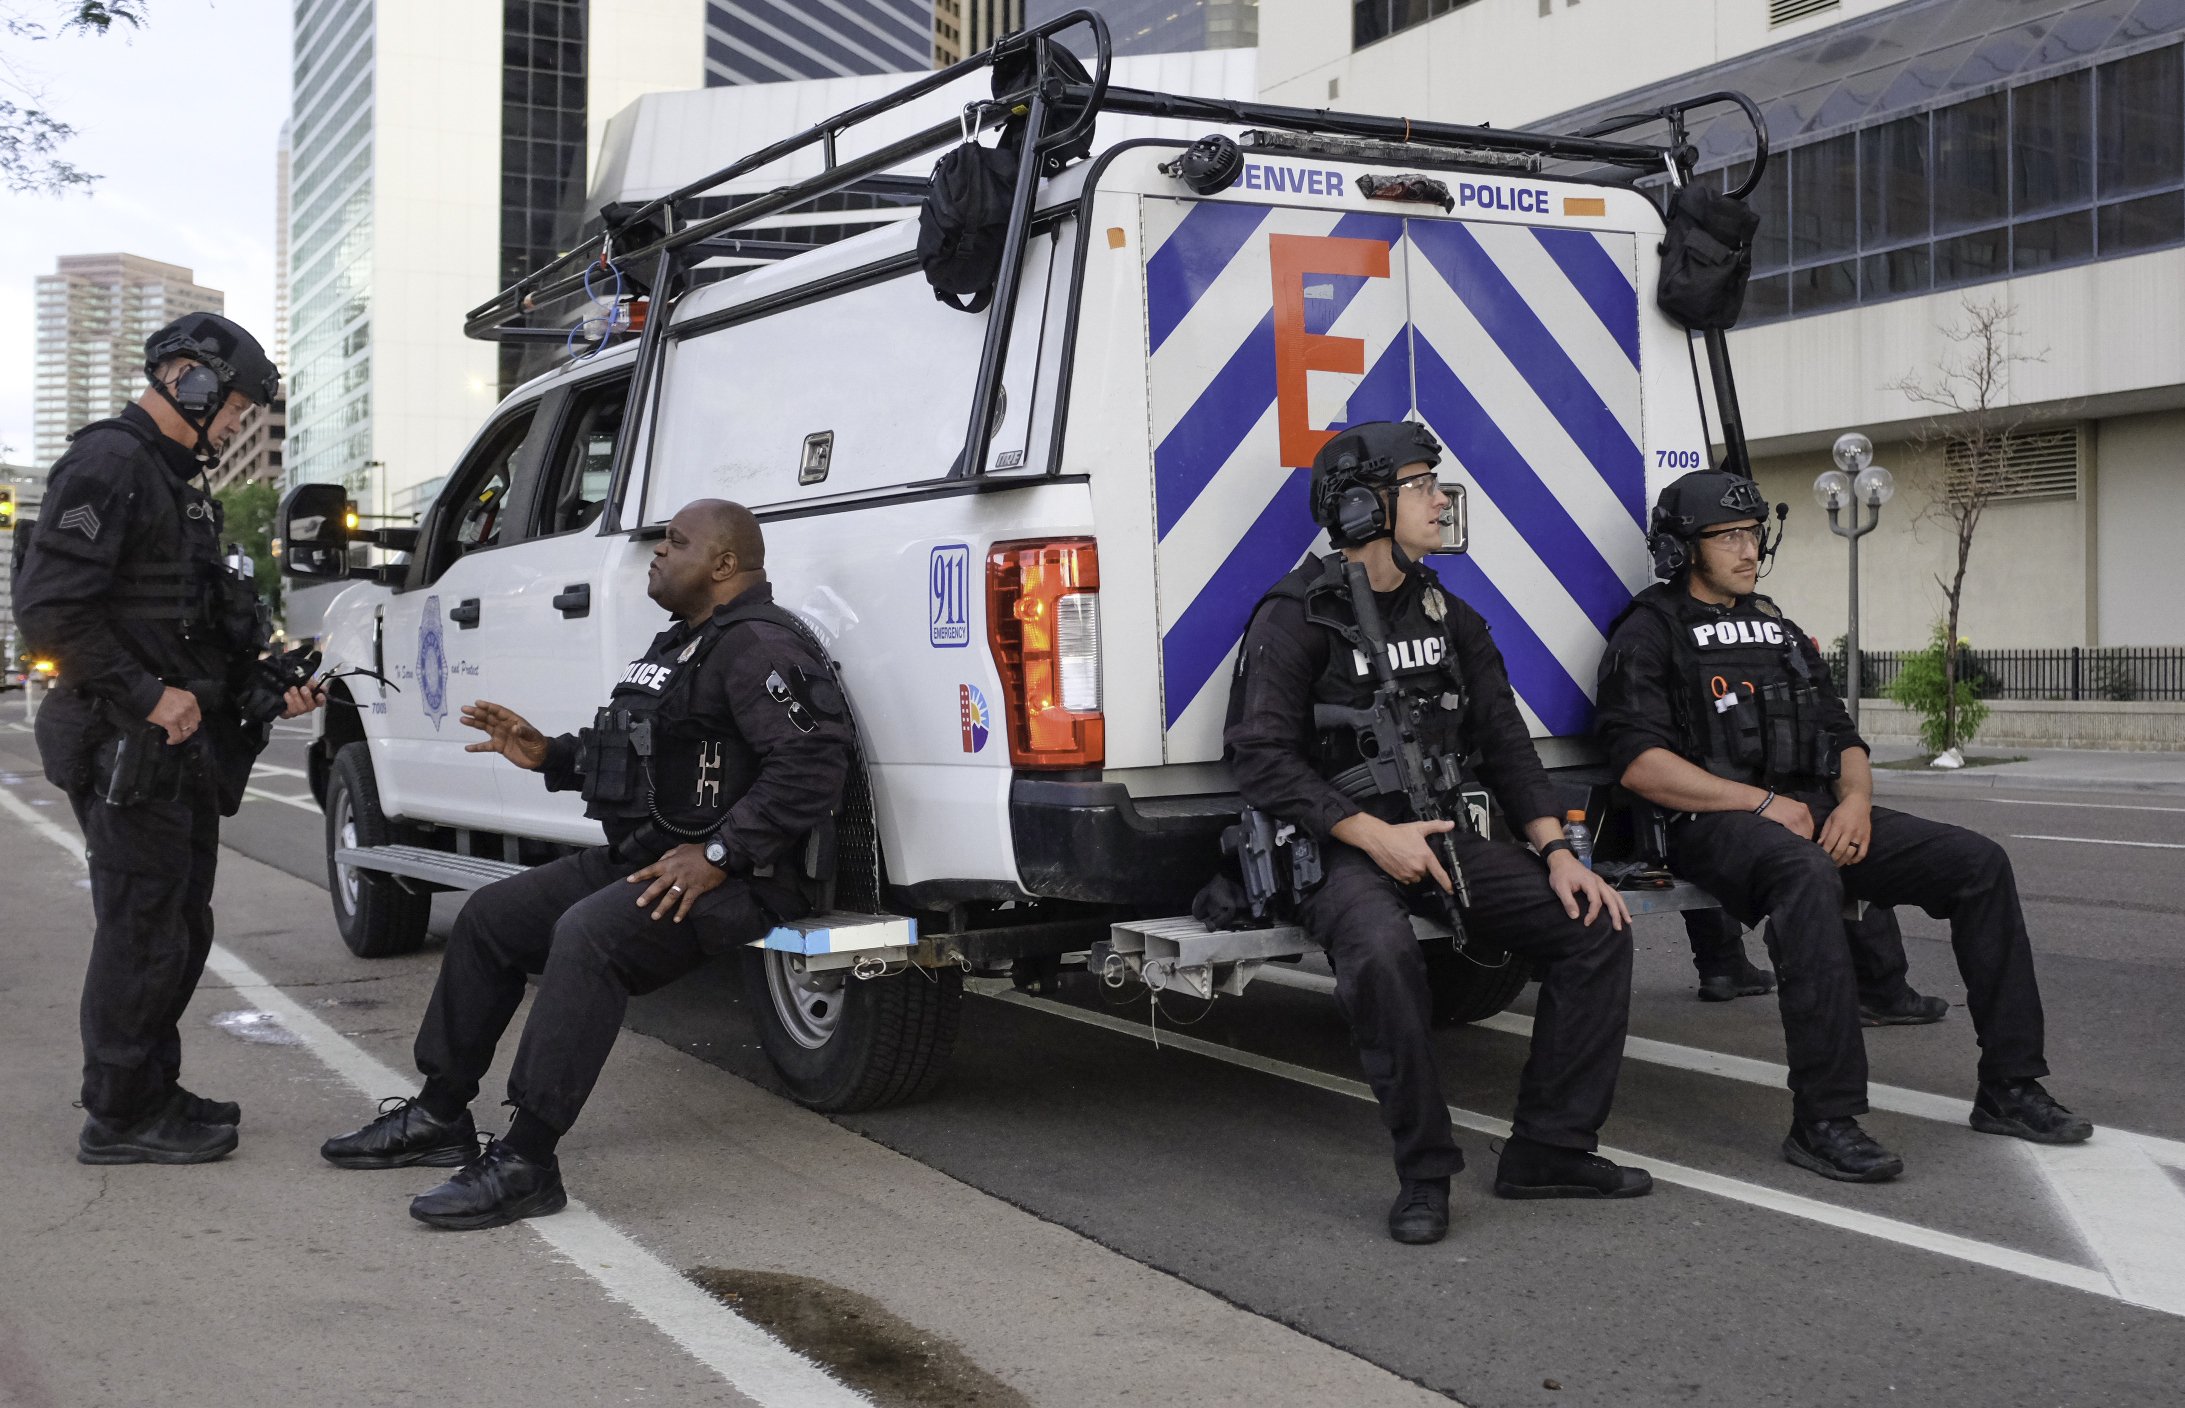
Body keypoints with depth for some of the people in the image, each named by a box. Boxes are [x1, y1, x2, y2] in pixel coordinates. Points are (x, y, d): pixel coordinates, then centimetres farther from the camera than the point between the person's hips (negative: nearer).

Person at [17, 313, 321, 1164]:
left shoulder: (176, 481, 19)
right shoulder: (109, 464, -13)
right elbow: (48, 605, -22)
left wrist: (270, 693, 13)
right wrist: (147, 698, -21)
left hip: (182, 750, 10)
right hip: (131, 754, -10)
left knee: (180, 931, 15)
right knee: (141, 932, -4)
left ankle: (153, 1093, 27)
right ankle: (118, 1118, 5)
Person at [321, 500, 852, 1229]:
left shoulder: (759, 647, -14)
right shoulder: (681, 644, 20)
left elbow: (812, 766, -26)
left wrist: (718, 854, -28)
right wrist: (549, 756, 16)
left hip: (731, 880, -11)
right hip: (639, 861, 11)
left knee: (586, 936, -34)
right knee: (490, 916, 9)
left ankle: (526, 1163, -31)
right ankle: (440, 1115, 17)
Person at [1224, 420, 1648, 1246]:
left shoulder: (1449, 619, 14)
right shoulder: (1295, 620, -7)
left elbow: (1504, 744, 13)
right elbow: (1261, 760, -14)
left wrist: (1556, 851, 0)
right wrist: (1375, 836, -21)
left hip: (1442, 841, 7)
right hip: (1337, 851, -6)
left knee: (1596, 926, -8)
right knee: (1381, 951, -38)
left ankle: (1549, 1151, 0)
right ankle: (1424, 1174, -21)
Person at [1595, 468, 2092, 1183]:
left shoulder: (1778, 628, 24)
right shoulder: (1649, 633, 1)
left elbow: (1842, 740, 21)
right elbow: (1640, 763, -13)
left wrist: (1855, 800, -4)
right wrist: (1764, 803, -16)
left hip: (1816, 814, 7)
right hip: (1715, 824, -7)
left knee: (1979, 862, -9)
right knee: (1807, 877, -41)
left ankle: (2007, 1089, -4)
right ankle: (1823, 1121, -39)